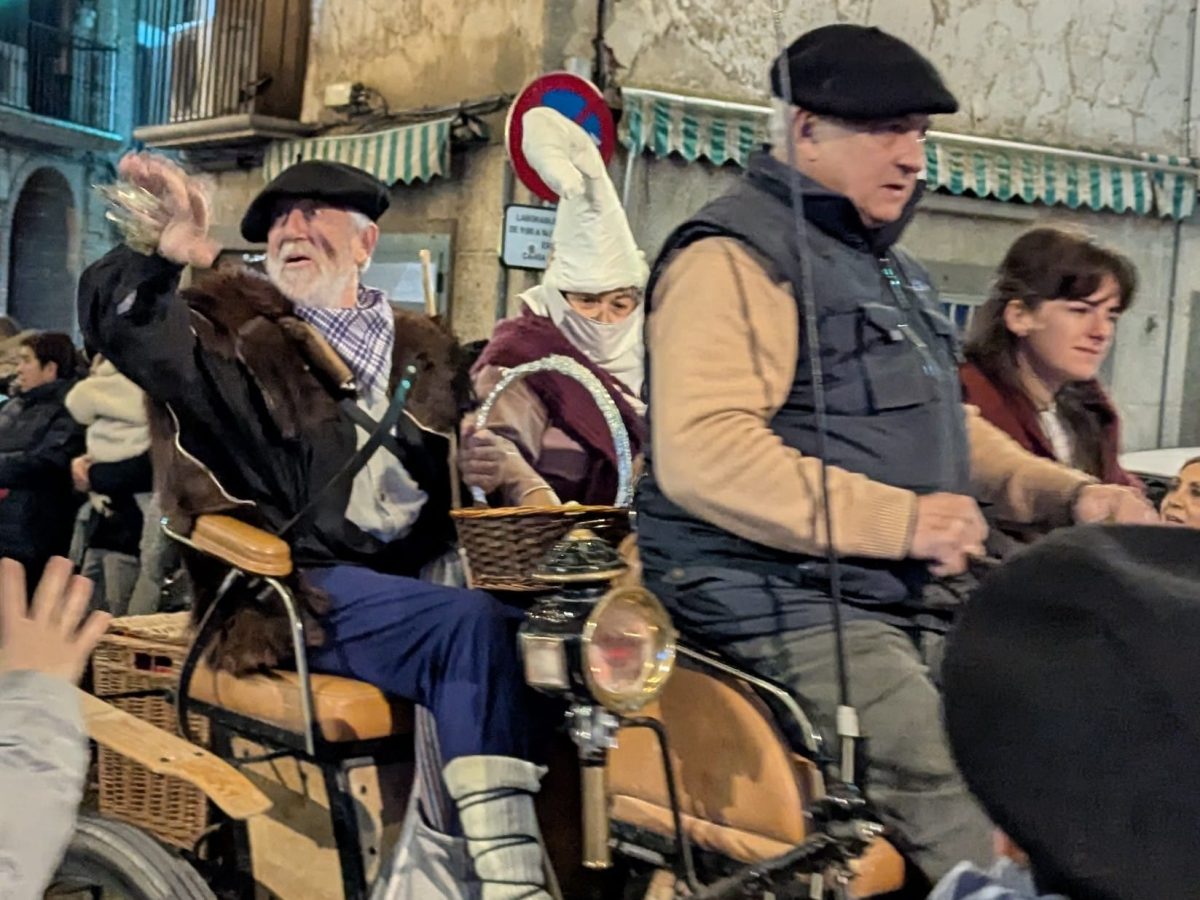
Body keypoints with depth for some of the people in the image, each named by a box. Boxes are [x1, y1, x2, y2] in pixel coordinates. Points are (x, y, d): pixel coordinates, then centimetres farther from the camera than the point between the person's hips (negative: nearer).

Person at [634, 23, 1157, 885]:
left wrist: (1068, 493, 11)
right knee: (968, 812, -22)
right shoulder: (738, 256, -11)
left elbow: (946, 429, 28)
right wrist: (897, 519, -25)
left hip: (906, 606, 10)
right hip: (784, 604, -9)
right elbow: (701, 454, -23)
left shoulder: (891, 267, 22)